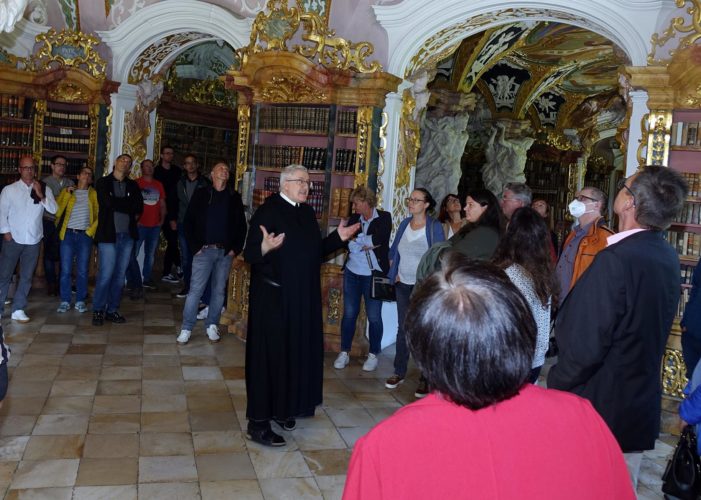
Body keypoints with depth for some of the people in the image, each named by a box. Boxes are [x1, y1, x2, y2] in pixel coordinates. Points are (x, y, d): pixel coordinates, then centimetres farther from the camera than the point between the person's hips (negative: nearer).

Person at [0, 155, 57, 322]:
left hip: (33, 240, 2)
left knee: (26, 277, 7)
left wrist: (41, 195, -16)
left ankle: (18, 310, 16)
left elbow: (53, 209, -7)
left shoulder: (44, 189, 3)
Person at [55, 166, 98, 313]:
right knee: (65, 270, 0)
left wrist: (92, 230, -7)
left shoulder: (93, 194, 9)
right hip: (68, 234, 0)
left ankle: (80, 301, 12)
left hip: (85, 235, 0)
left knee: (82, 271, 3)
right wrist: (67, 194, -5)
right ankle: (65, 301, 8)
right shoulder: (67, 191, 11)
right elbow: (58, 212, 0)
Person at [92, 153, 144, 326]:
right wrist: (128, 205, -3)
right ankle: (98, 310, 6)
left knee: (120, 275, 7)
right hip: (108, 234, -4)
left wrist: (118, 204, -5)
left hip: (127, 235, 4)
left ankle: (112, 310, 16)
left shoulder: (132, 185, 14)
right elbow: (108, 202, -13)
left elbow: (139, 207, 1)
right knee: (106, 274, -7)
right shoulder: (103, 182, 4)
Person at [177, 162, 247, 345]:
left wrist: (236, 248, 2)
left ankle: (212, 326, 20)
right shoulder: (201, 194, 3)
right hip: (204, 250, -2)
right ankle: (186, 328, 5)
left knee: (219, 291, 8)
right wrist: (195, 246, -5)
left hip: (226, 252, 2)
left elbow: (241, 225, 10)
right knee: (195, 290, -4)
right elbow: (189, 222, 2)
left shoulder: (234, 197, 8)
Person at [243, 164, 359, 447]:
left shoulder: (307, 212, 11)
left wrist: (338, 238, 8)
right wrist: (265, 248, -38)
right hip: (273, 298, -8)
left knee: (296, 352, 14)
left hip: (303, 299, 8)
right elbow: (249, 254, -18)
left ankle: (284, 409, 31)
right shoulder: (268, 210, -13)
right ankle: (258, 423, 9)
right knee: (268, 354, -2)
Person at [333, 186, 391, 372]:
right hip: (352, 273, 4)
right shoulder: (354, 218, 7)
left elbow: (379, 239, -19)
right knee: (349, 313, 8)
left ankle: (373, 355, 19)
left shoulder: (384, 217, -4)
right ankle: (344, 353, 19)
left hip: (374, 275, -3)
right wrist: (367, 244, -14)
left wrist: (357, 240, -9)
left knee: (374, 316, 4)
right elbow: (346, 241, -2)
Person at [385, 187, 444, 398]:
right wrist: (394, 273, 7)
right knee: (402, 328, 11)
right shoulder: (404, 224, 6)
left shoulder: (434, 227, -9)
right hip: (403, 284, 5)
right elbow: (393, 251, 16)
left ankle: (425, 378, 9)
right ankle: (399, 372, 23)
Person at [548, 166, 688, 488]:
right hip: (642, 410, 8)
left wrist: (555, 385, -12)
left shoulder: (616, 259, -26)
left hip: (599, 406, -8)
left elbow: (584, 346, -26)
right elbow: (654, 333, 10)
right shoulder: (668, 257, 1)